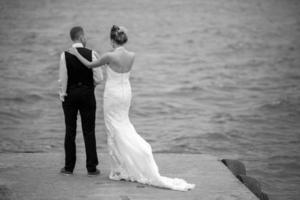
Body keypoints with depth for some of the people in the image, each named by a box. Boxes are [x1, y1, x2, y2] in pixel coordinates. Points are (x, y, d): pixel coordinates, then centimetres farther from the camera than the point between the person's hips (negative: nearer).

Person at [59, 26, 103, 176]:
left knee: (70, 131, 8)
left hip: (70, 94, 0)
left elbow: (63, 80, -7)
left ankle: (69, 167, 12)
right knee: (89, 132, 5)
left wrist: (62, 95, 6)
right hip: (87, 94, 0)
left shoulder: (65, 55, -9)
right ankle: (91, 168, 5)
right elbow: (99, 78, -8)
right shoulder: (91, 54, -9)